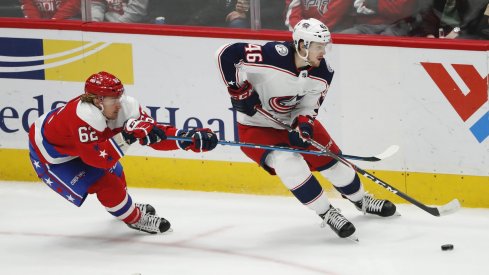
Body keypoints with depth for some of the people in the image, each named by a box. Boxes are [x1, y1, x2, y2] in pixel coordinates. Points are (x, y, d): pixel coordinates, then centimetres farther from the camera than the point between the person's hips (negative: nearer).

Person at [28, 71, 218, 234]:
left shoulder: (125, 107, -18)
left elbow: (154, 133, -18)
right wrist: (126, 137, -50)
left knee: (113, 172, 23)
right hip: (50, 156, -8)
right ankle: (134, 218, 11)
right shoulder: (83, 116, -40)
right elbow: (97, 158, -44)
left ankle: (125, 206, 54)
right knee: (105, 184, -14)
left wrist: (191, 139, -29)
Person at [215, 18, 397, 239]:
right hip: (257, 127, -6)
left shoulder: (322, 74, -13)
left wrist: (303, 125, -26)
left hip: (293, 121, 6)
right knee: (289, 162, -28)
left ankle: (362, 200, 34)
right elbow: (226, 54, -31)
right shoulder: (273, 56, -33)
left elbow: (308, 106, -5)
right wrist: (239, 90, -29)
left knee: (330, 159, 7)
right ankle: (327, 214, -15)